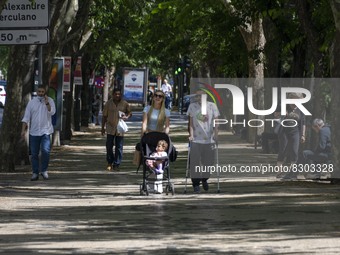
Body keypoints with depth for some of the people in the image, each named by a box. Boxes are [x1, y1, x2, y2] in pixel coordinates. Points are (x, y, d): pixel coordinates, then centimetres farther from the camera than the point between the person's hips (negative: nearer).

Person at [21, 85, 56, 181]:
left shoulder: (50, 101, 3)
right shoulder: (32, 102, 5)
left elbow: (52, 112, -12)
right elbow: (26, 117, 4)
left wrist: (46, 102, -20)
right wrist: (23, 130, -4)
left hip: (46, 131, -2)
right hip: (34, 132, 2)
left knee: (45, 151, -17)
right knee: (34, 154, 3)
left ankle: (44, 170, -1)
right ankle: (35, 173, 11)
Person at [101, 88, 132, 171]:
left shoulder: (125, 104, 2)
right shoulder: (108, 103, 4)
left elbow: (130, 112, 12)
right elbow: (104, 116, 8)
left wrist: (127, 116, -12)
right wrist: (103, 127, 6)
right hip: (110, 128, 0)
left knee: (119, 147, 1)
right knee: (109, 146, 1)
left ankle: (116, 164, 7)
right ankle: (110, 163, 16)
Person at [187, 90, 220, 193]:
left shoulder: (212, 106, 2)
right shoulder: (192, 106, 3)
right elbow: (191, 122, 3)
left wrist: (216, 135, -7)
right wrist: (191, 134, -7)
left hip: (209, 139, 1)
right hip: (196, 139, 0)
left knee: (208, 161, 6)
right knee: (195, 162, -4)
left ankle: (204, 179, 32)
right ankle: (196, 184, 5)